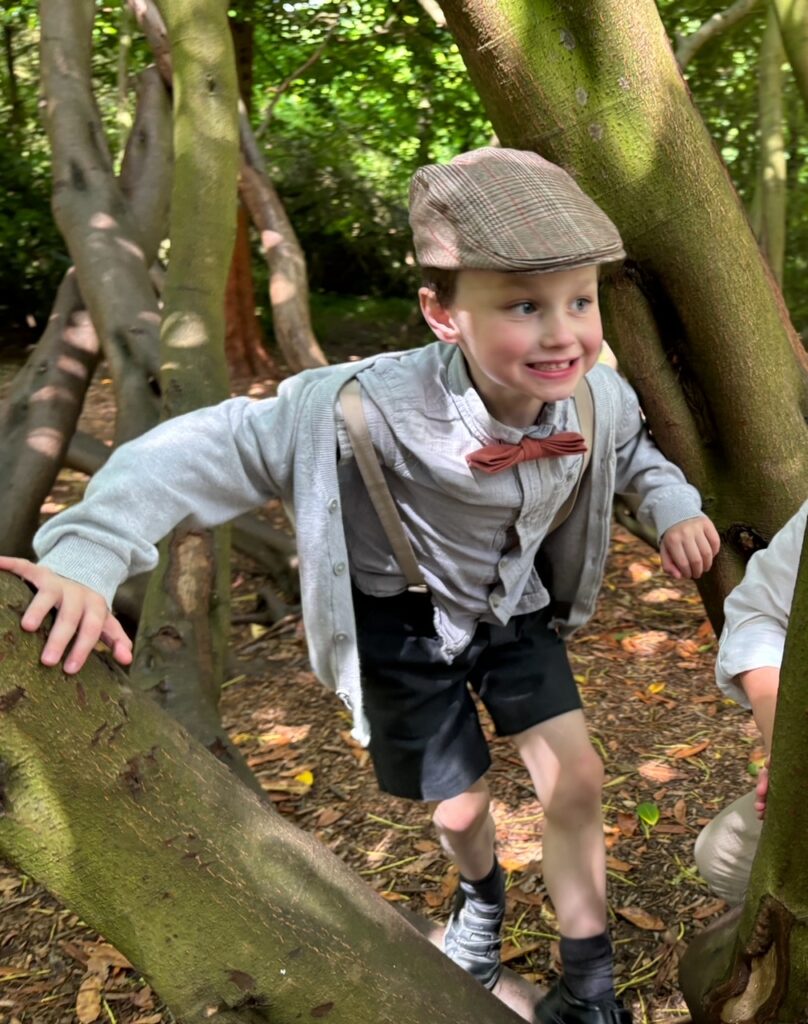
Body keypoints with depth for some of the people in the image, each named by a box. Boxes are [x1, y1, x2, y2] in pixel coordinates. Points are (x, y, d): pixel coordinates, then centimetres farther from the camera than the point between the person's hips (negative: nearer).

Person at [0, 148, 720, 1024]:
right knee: (458, 808, 12)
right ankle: (481, 899, 53)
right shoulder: (378, 406, -40)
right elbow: (219, 446, -36)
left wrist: (672, 506, -11)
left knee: (575, 781, -2)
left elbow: (632, 449, 6)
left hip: (516, 607, 3)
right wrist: (88, 556, -45)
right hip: (406, 620, -3)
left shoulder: (600, 396, -22)